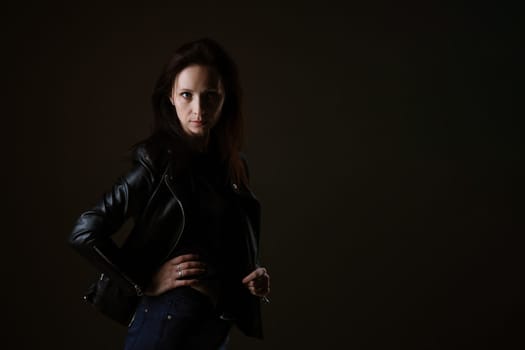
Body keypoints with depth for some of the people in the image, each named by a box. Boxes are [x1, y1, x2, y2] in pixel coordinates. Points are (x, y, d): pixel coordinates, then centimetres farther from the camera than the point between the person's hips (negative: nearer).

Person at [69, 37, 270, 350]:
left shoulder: (234, 166, 7)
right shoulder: (158, 162, -13)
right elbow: (85, 233, -19)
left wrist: (255, 276, 0)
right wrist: (145, 283, -11)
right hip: (170, 320, -7)